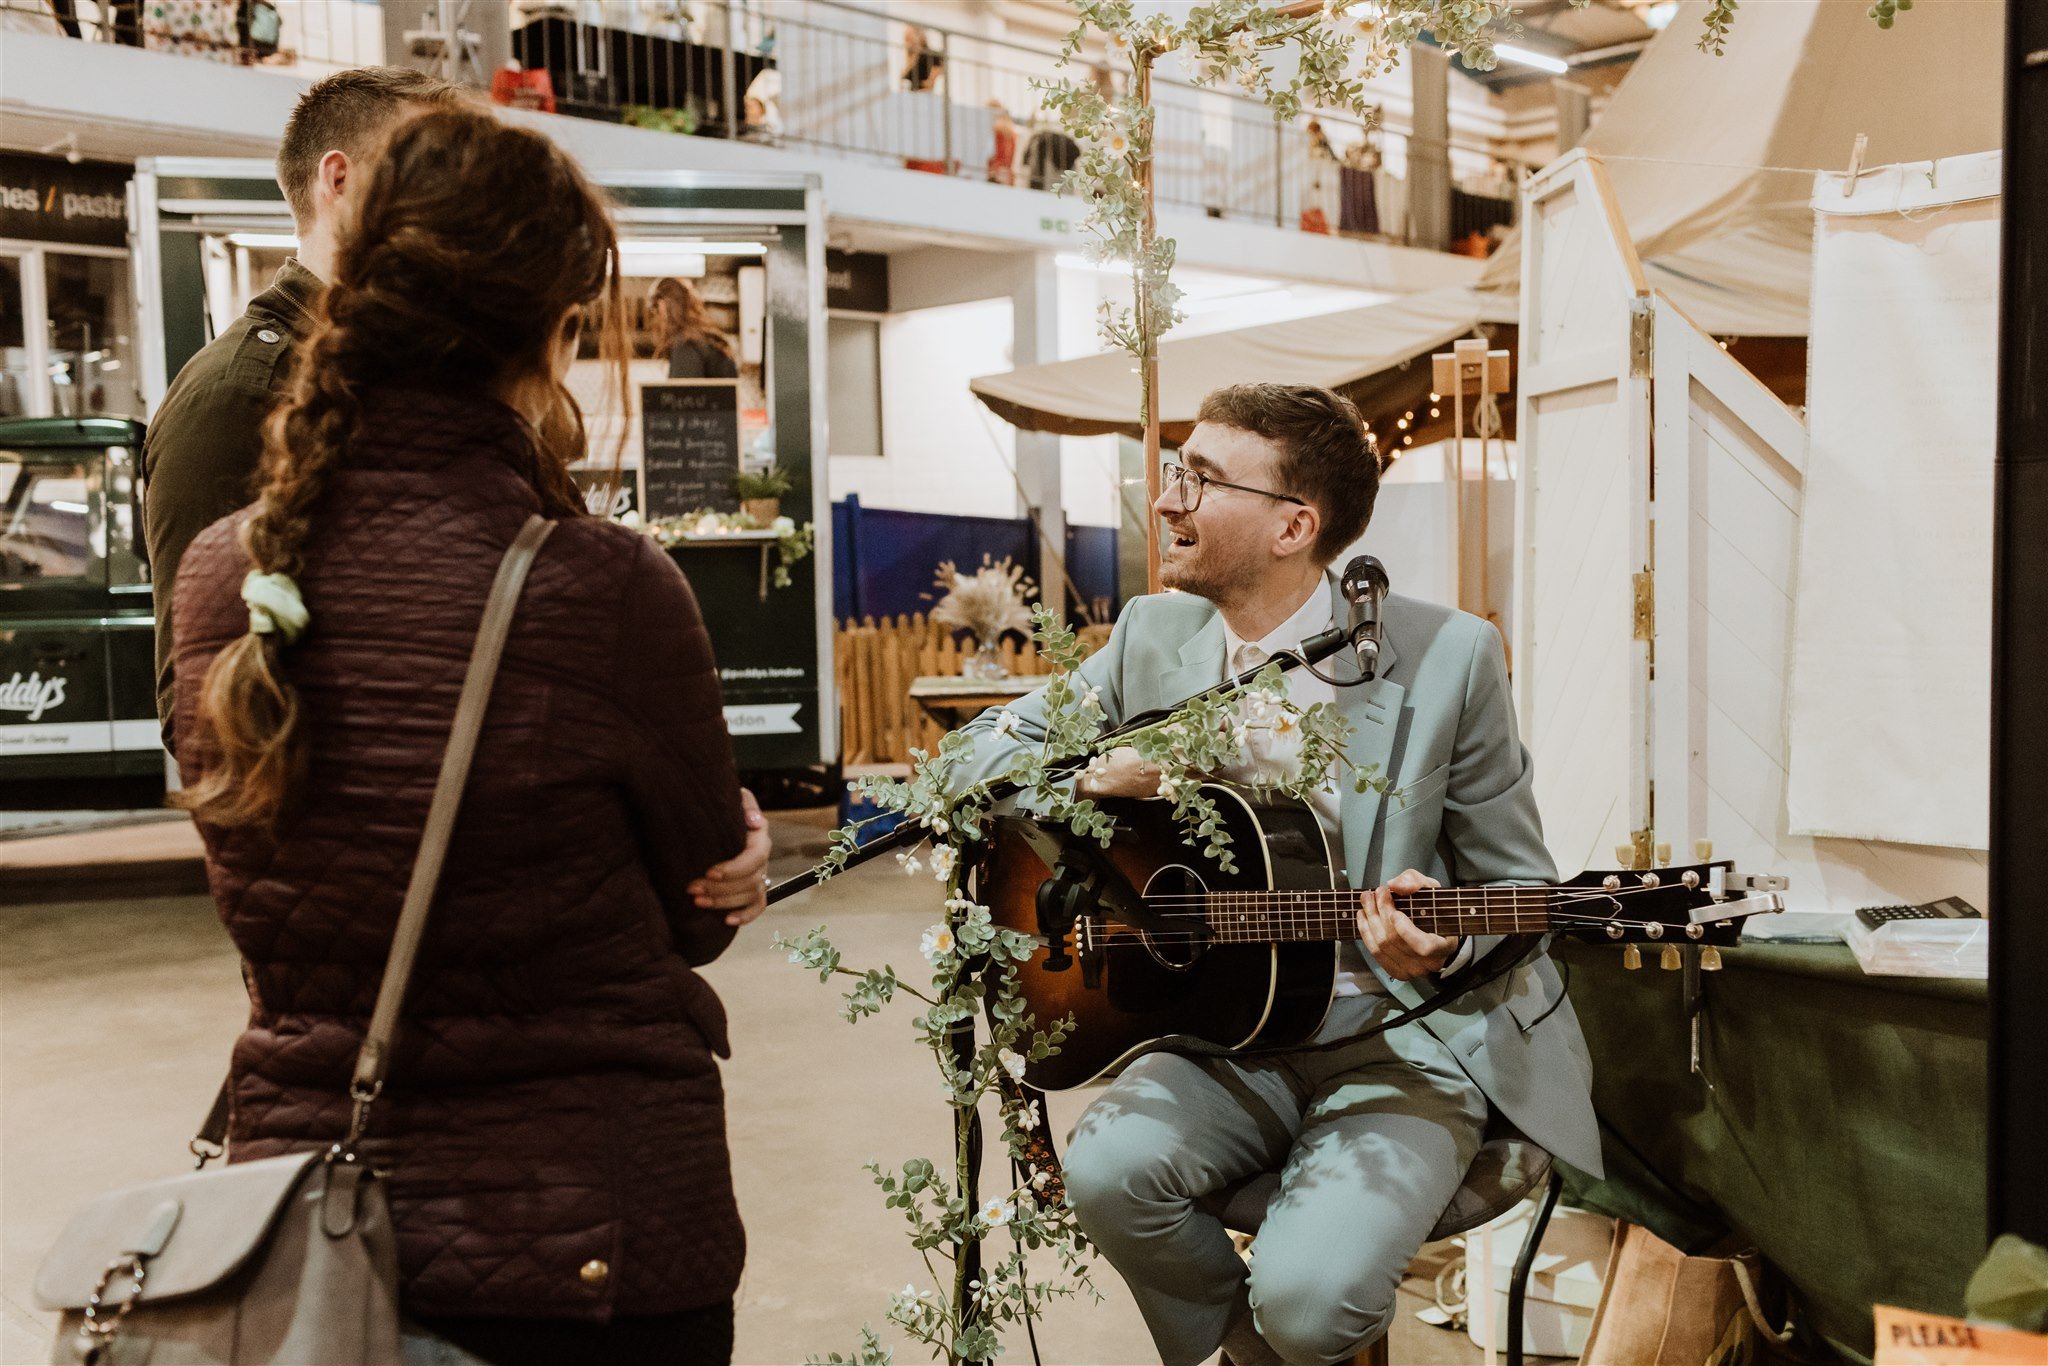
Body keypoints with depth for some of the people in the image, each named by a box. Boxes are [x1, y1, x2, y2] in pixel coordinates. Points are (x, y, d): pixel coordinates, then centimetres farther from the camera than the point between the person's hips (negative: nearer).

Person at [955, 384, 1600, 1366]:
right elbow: (988, 748, 7)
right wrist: (1093, 776, -14)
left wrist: (1443, 948, -25)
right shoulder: (1151, 637, 1)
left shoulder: (1446, 657, -10)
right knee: (1108, 1171, -25)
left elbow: (1519, 889, -3)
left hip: (1398, 1041, -3)